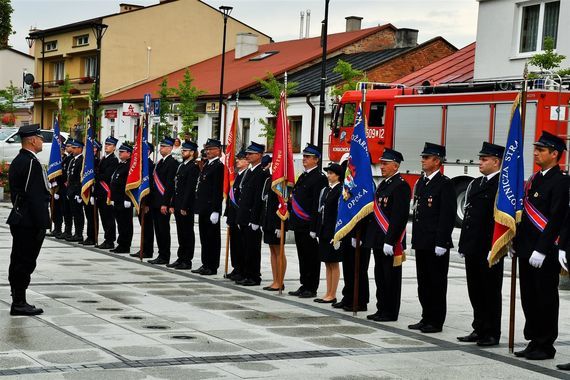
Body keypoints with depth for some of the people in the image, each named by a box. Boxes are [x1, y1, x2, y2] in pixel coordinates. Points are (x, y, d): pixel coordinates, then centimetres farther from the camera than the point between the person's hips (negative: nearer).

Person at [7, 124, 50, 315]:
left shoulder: (17, 161, 14)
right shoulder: (32, 163, -17)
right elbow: (36, 197, -22)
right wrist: (42, 224, -19)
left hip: (19, 219, 10)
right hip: (30, 222, -10)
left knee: (18, 261, 13)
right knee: (26, 262, -5)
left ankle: (18, 301, 20)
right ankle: (19, 303, -2)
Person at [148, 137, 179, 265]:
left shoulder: (172, 163, -11)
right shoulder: (159, 163, 17)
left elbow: (170, 184, -17)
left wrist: (165, 204, -20)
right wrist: (150, 202, 16)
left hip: (163, 202, -9)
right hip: (155, 202, 9)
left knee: (164, 229, -4)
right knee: (158, 230, 11)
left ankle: (165, 257, 2)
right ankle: (161, 255, 16)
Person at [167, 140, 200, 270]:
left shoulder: (193, 167, -12)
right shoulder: (181, 166, 16)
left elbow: (190, 189, -17)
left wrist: (184, 207, -19)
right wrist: (173, 204, 13)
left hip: (187, 207, -9)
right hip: (178, 205, 9)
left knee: (187, 233, -2)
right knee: (181, 233, 13)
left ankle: (187, 261, 3)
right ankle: (181, 259, 19)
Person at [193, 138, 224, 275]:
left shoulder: (219, 166, -12)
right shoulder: (206, 164, 17)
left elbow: (218, 190, -17)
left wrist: (215, 210, -21)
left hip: (211, 207, -9)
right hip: (203, 207, 9)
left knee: (212, 237, -2)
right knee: (204, 237, 13)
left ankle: (212, 267, 4)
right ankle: (205, 265, 20)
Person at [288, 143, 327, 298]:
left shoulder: (319, 178, -12)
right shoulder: (303, 176, 16)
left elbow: (318, 204, -18)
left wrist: (314, 227, -22)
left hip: (309, 226, -9)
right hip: (299, 224, 9)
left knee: (311, 257, -1)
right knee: (302, 256, 13)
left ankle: (312, 289, 4)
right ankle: (304, 286, 20)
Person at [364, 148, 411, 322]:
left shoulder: (401, 186, -14)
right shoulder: (383, 184, 17)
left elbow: (399, 217, -20)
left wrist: (389, 242, -23)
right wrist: (368, 236, 16)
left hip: (391, 242, -10)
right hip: (378, 240, 10)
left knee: (391, 278, -1)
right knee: (380, 277, 14)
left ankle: (391, 313, 5)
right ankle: (382, 309, 22)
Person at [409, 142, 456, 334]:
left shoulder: (445, 184, -10)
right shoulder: (420, 182, 15)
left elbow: (448, 215, -15)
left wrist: (441, 243, -18)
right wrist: (415, 238, 15)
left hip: (436, 244, -8)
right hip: (421, 242, 8)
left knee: (437, 283, -1)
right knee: (423, 282, 12)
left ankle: (436, 322, 5)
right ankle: (426, 319, 20)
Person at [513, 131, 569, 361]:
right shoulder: (534, 179, 15)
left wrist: (541, 251, -22)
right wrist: (516, 243, 14)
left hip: (545, 254, -8)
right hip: (527, 251, 8)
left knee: (546, 300, 0)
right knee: (529, 299, 12)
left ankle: (546, 346, 8)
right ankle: (534, 342, 21)